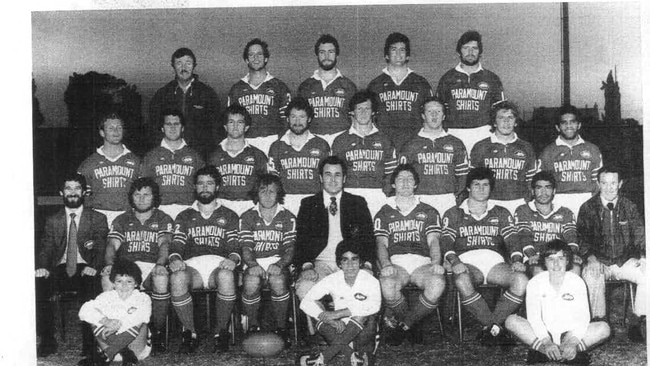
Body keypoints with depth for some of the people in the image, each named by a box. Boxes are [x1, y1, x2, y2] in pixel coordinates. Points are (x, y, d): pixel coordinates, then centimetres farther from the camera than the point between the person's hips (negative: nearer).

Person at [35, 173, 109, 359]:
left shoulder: (98, 219, 10)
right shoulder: (52, 220, 17)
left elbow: (101, 248, -1)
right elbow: (46, 247, 8)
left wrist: (93, 266, -22)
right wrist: (42, 267, -14)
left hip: (85, 270, -2)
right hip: (60, 270, 3)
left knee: (91, 289, -35)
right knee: (38, 287, -27)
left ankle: (89, 344, -20)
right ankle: (47, 342, -10)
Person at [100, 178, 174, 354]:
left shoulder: (163, 220, 15)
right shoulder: (122, 220, 20)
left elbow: (164, 243, -3)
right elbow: (112, 245, 6)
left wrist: (160, 264, -25)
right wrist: (109, 264, -18)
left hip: (152, 267, -1)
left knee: (161, 280, -36)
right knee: (107, 279, -31)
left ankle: (158, 333, -21)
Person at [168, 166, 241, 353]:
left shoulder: (229, 216, 22)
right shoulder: (184, 216, 25)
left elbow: (234, 246, 9)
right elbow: (177, 244, 11)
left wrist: (233, 259, -15)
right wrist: (174, 259, -13)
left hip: (219, 265, -1)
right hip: (192, 265, 1)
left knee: (226, 276, -39)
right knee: (177, 278, -36)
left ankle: (220, 331, -18)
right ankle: (190, 332, -17)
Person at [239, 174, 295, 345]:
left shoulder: (288, 218, 8)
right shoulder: (247, 217, 9)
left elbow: (290, 249, 0)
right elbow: (246, 249, -1)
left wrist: (279, 265, -21)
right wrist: (253, 265, -22)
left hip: (278, 264, 0)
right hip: (254, 264, 0)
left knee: (278, 282, -34)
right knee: (251, 283, -33)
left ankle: (281, 328, -15)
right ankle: (253, 327, -10)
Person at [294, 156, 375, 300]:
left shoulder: (358, 203, 15)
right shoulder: (308, 204, 14)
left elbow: (368, 238, 8)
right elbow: (301, 240, 6)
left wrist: (367, 265, -11)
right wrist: (307, 266, -13)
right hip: (320, 263, 0)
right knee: (304, 288, -32)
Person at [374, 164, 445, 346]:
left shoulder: (429, 212, 22)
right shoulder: (384, 213, 21)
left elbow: (433, 240, 8)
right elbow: (381, 243, 7)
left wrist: (436, 262, -14)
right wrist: (386, 264, -16)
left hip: (422, 262, 1)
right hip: (396, 262, -1)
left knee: (437, 283, -34)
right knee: (387, 285, -37)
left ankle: (402, 324, -11)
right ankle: (412, 324, -6)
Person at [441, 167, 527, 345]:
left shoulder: (501, 213, 26)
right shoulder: (453, 214, 20)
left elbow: (511, 239, 12)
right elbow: (446, 241, 6)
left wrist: (517, 260, -10)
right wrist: (454, 261, -16)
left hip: (495, 261, 2)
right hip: (467, 261, -2)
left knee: (521, 280, -31)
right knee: (462, 281, -39)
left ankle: (491, 327, -26)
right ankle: (496, 327, -28)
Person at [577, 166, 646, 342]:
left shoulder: (629, 207, 8)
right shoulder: (587, 208, 2)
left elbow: (640, 234, 6)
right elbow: (582, 237, 0)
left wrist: (642, 255, -14)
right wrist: (590, 257, -19)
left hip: (625, 261, 2)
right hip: (598, 262, -2)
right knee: (591, 276, -35)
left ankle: (640, 322, -10)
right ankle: (597, 322, -20)